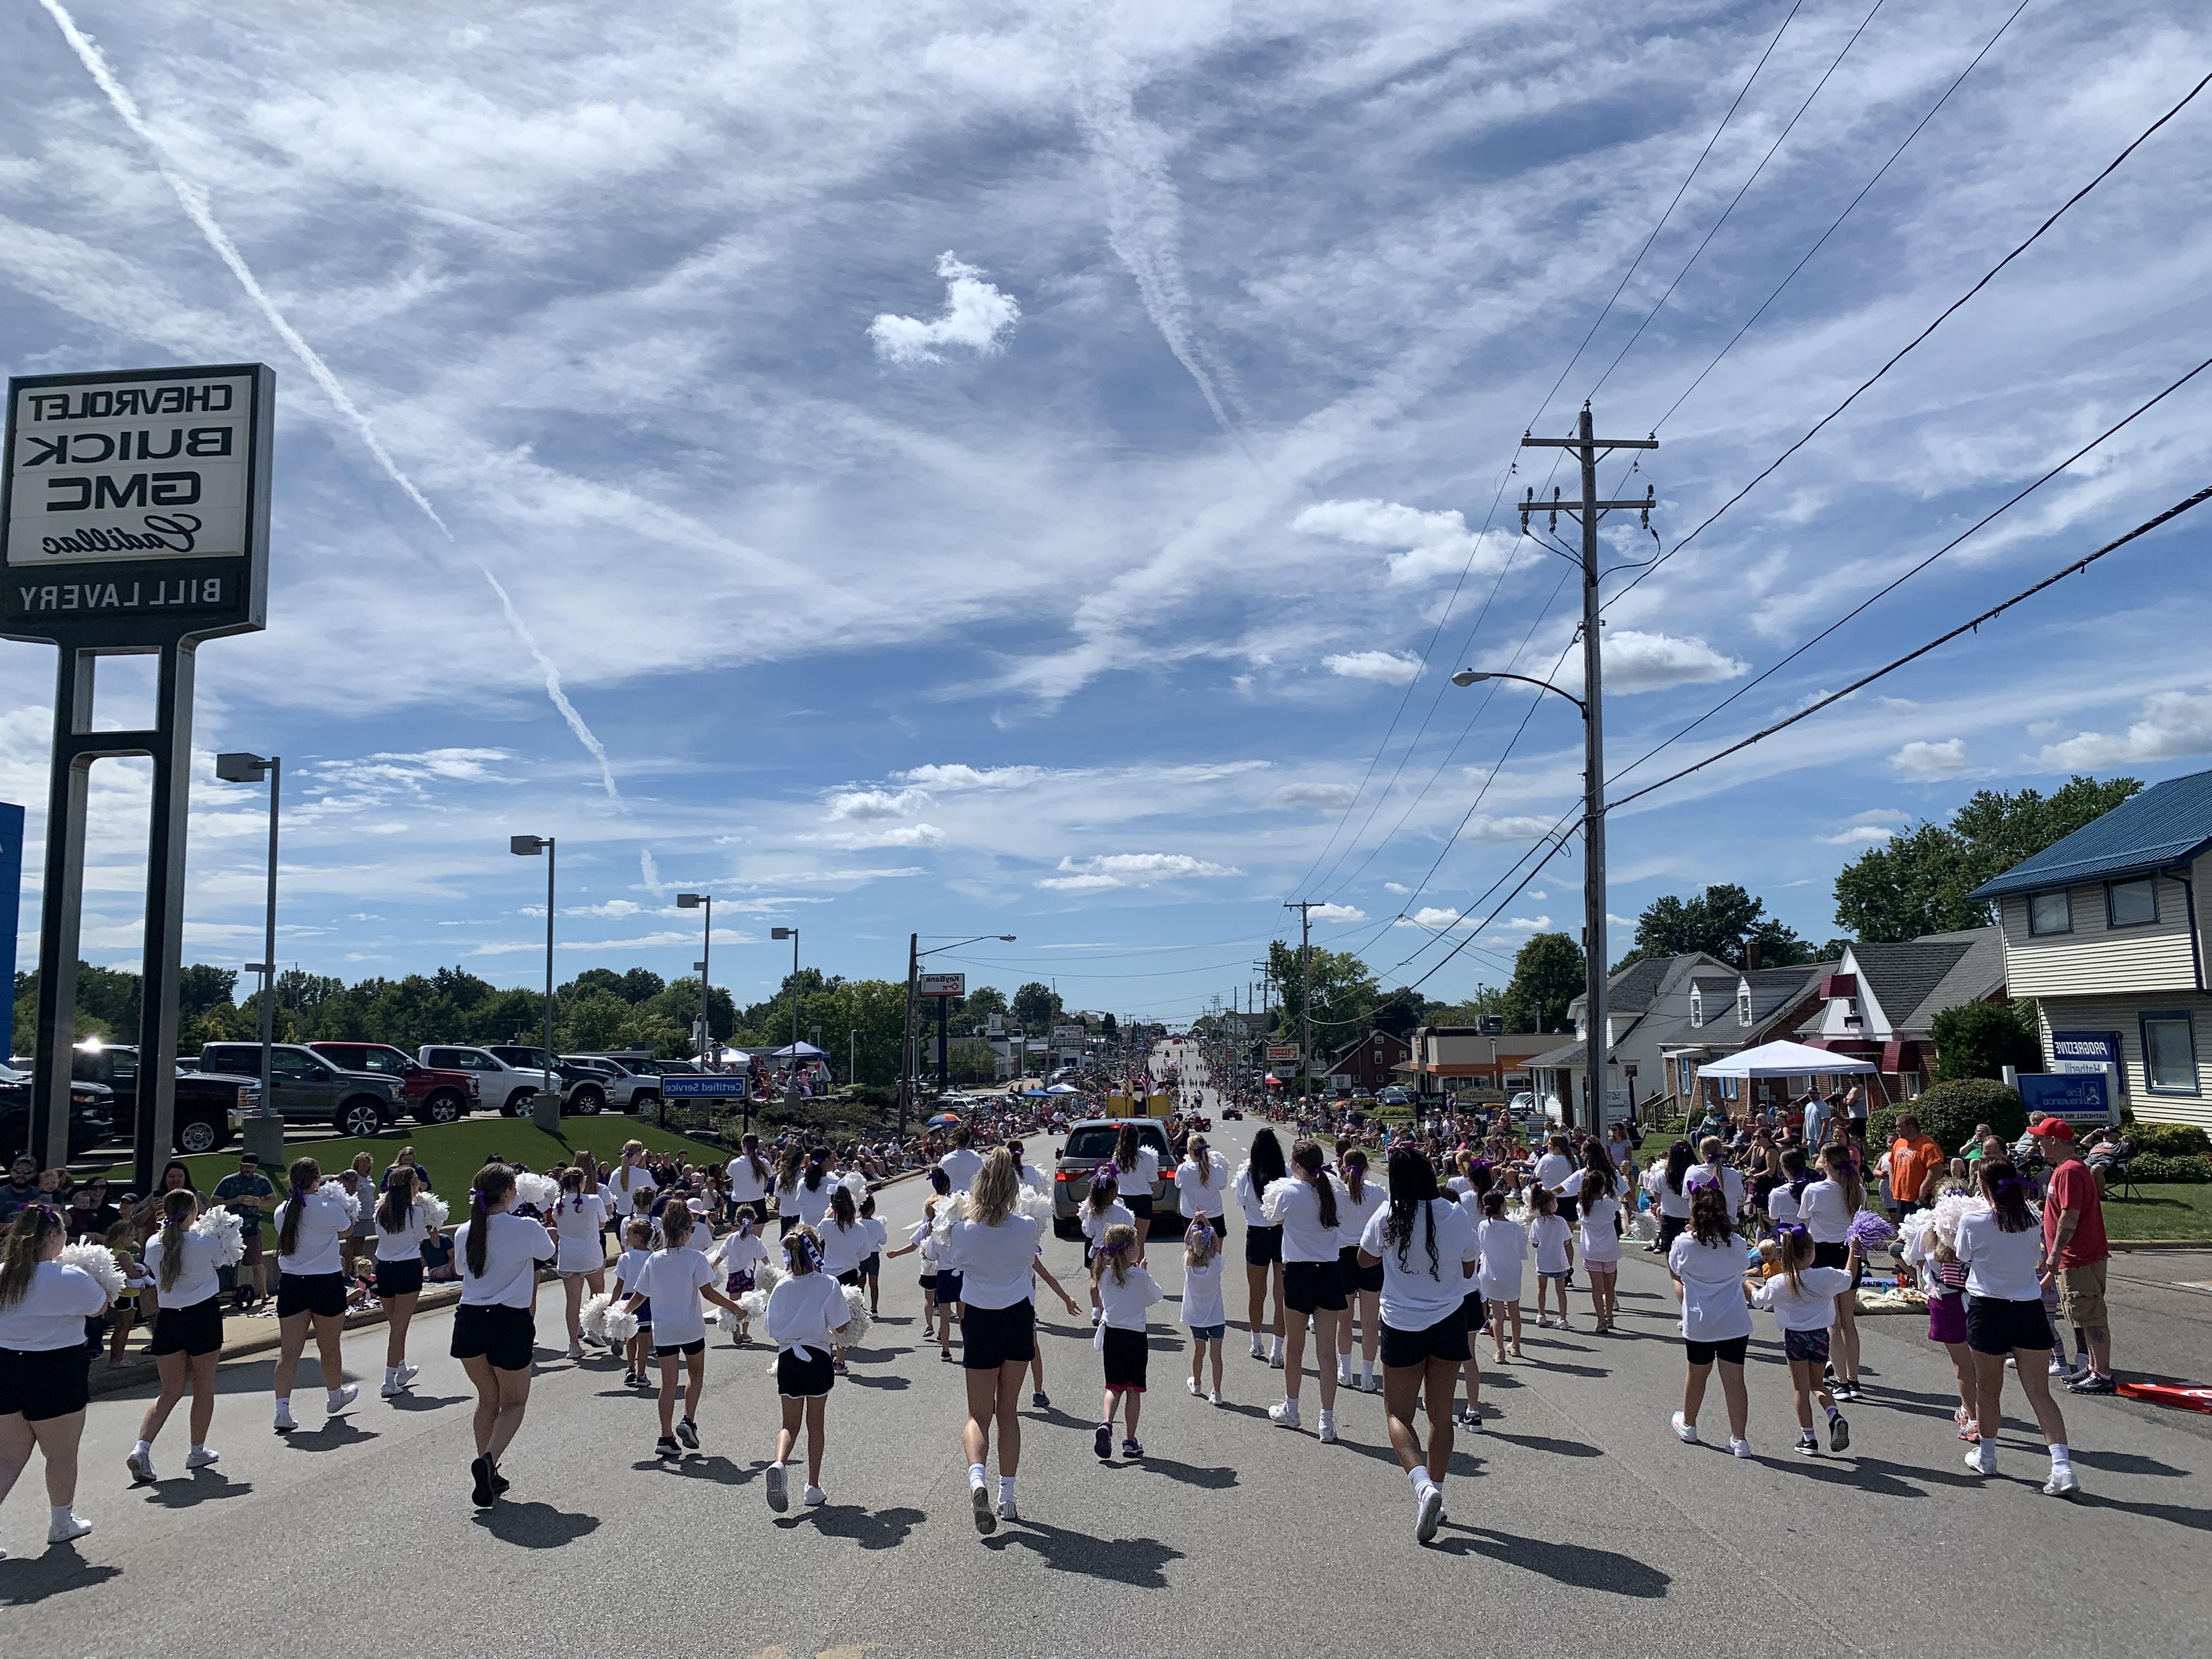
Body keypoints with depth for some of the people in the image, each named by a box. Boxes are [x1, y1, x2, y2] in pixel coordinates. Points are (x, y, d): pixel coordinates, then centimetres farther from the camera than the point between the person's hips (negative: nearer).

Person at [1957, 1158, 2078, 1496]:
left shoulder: (1972, 1221, -13)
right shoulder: (2031, 1221, -2)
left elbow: (1963, 1257, 4)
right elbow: (2038, 1261, 12)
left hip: (1988, 1308, -3)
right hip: (2029, 1308, 3)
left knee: (1988, 1387, 14)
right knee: (2040, 1392, 2)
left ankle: (1986, 1455, 30)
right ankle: (2062, 1465, -10)